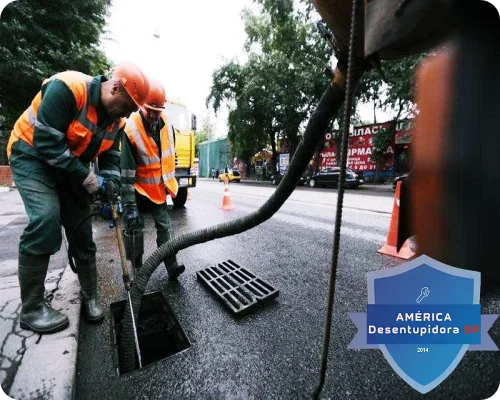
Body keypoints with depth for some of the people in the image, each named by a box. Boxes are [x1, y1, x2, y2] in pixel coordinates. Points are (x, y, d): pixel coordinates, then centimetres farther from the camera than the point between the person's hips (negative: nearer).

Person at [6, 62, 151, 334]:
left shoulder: (116, 120, -4)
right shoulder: (67, 88, -26)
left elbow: (110, 157, 1)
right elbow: (46, 142, -28)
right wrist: (87, 177, -26)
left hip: (72, 167, 6)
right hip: (32, 156, -6)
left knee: (82, 231, 2)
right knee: (45, 219, -26)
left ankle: (89, 297, 17)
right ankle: (31, 309, -7)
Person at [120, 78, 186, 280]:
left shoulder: (165, 122, -4)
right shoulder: (130, 129, -22)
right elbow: (126, 171, -24)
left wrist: (170, 180, 16)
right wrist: (129, 205, -27)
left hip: (158, 187, 4)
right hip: (138, 188, -4)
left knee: (165, 226, 3)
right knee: (135, 228, 7)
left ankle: (172, 266, 7)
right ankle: (135, 269, 26)